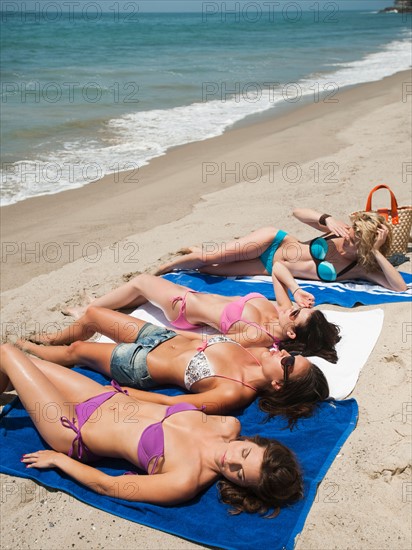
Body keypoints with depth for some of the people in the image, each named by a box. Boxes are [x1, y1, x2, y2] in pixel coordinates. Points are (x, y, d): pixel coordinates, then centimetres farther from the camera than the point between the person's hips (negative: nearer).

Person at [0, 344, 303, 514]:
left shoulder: (186, 481, -37)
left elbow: (107, 485, -26)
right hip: (108, 395, 6)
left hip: (74, 431, -6)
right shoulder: (229, 426, -21)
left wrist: (58, 459, -15)